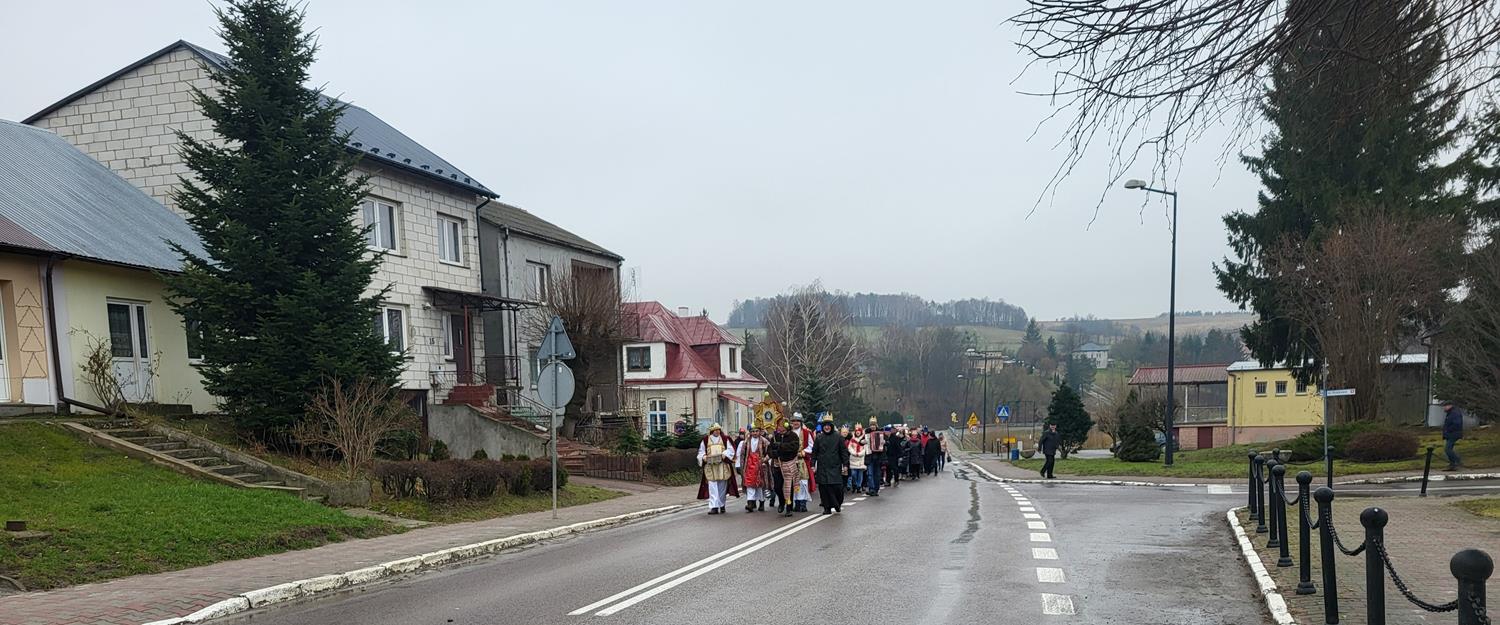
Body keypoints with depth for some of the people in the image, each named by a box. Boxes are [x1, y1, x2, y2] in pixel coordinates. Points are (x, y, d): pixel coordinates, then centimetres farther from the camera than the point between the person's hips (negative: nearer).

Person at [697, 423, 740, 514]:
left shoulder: (725, 439, 9)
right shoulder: (705, 440, 9)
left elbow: (730, 449, 4)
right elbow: (701, 451, 13)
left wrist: (725, 454, -14)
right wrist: (704, 457, -8)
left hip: (723, 465, 1)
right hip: (710, 466, -1)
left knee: (722, 486, 6)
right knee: (712, 486, -9)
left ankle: (721, 505, 18)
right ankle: (714, 507, -13)